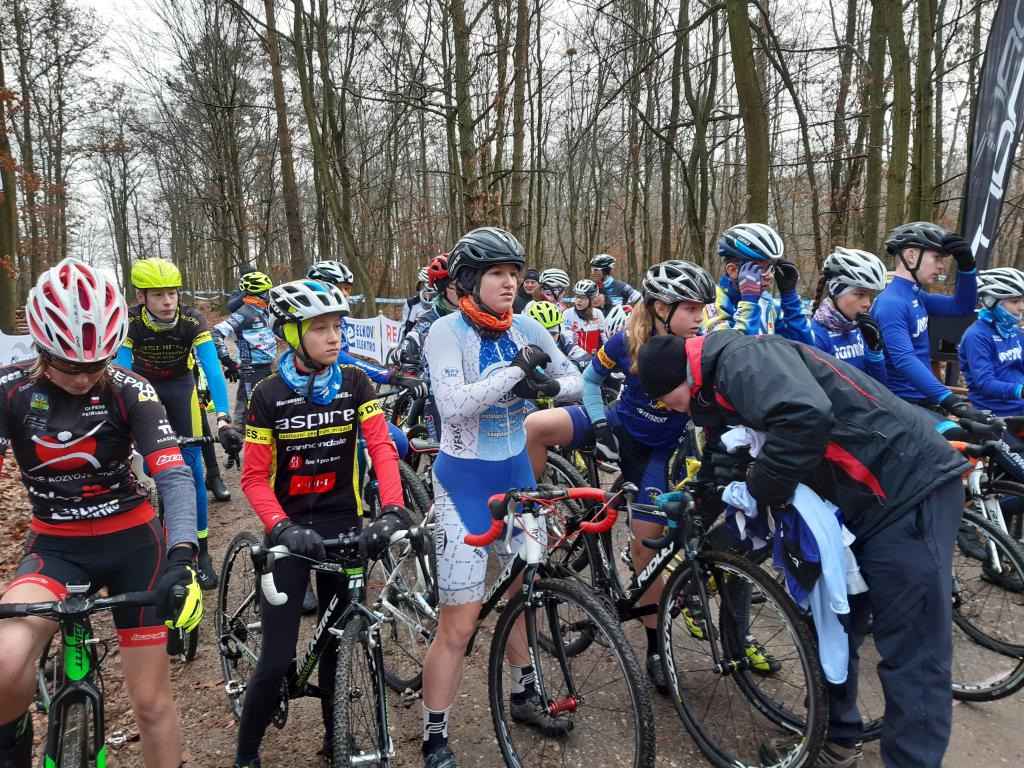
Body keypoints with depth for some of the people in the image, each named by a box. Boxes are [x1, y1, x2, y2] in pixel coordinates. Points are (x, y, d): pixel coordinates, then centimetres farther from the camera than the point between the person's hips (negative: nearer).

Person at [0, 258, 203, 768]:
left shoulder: (128, 391, -14)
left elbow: (174, 476, -22)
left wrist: (182, 558, -36)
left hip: (133, 542, -1)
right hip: (55, 546, 1)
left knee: (151, 702, 4)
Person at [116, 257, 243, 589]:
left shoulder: (193, 322, -29)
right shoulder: (129, 323, -27)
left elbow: (213, 370, -38)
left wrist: (223, 421, -50)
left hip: (180, 386, -1)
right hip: (143, 385, 1)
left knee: (191, 468, -8)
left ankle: (201, 552, 0)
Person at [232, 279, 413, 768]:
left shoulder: (355, 383, -4)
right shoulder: (269, 394, -8)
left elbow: (382, 448, -12)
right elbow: (255, 477, -8)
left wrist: (393, 511, -27)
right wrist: (282, 528, -24)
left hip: (344, 523, 2)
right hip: (291, 527, -2)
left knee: (340, 640, 13)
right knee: (278, 657, -3)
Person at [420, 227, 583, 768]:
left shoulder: (525, 327, 0)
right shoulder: (448, 330, -15)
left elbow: (575, 380, 5)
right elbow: (453, 405, -28)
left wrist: (548, 386, -16)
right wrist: (516, 369, -26)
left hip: (517, 473, 6)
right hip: (464, 481, -6)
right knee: (459, 624, -2)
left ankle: (524, 695, 44)